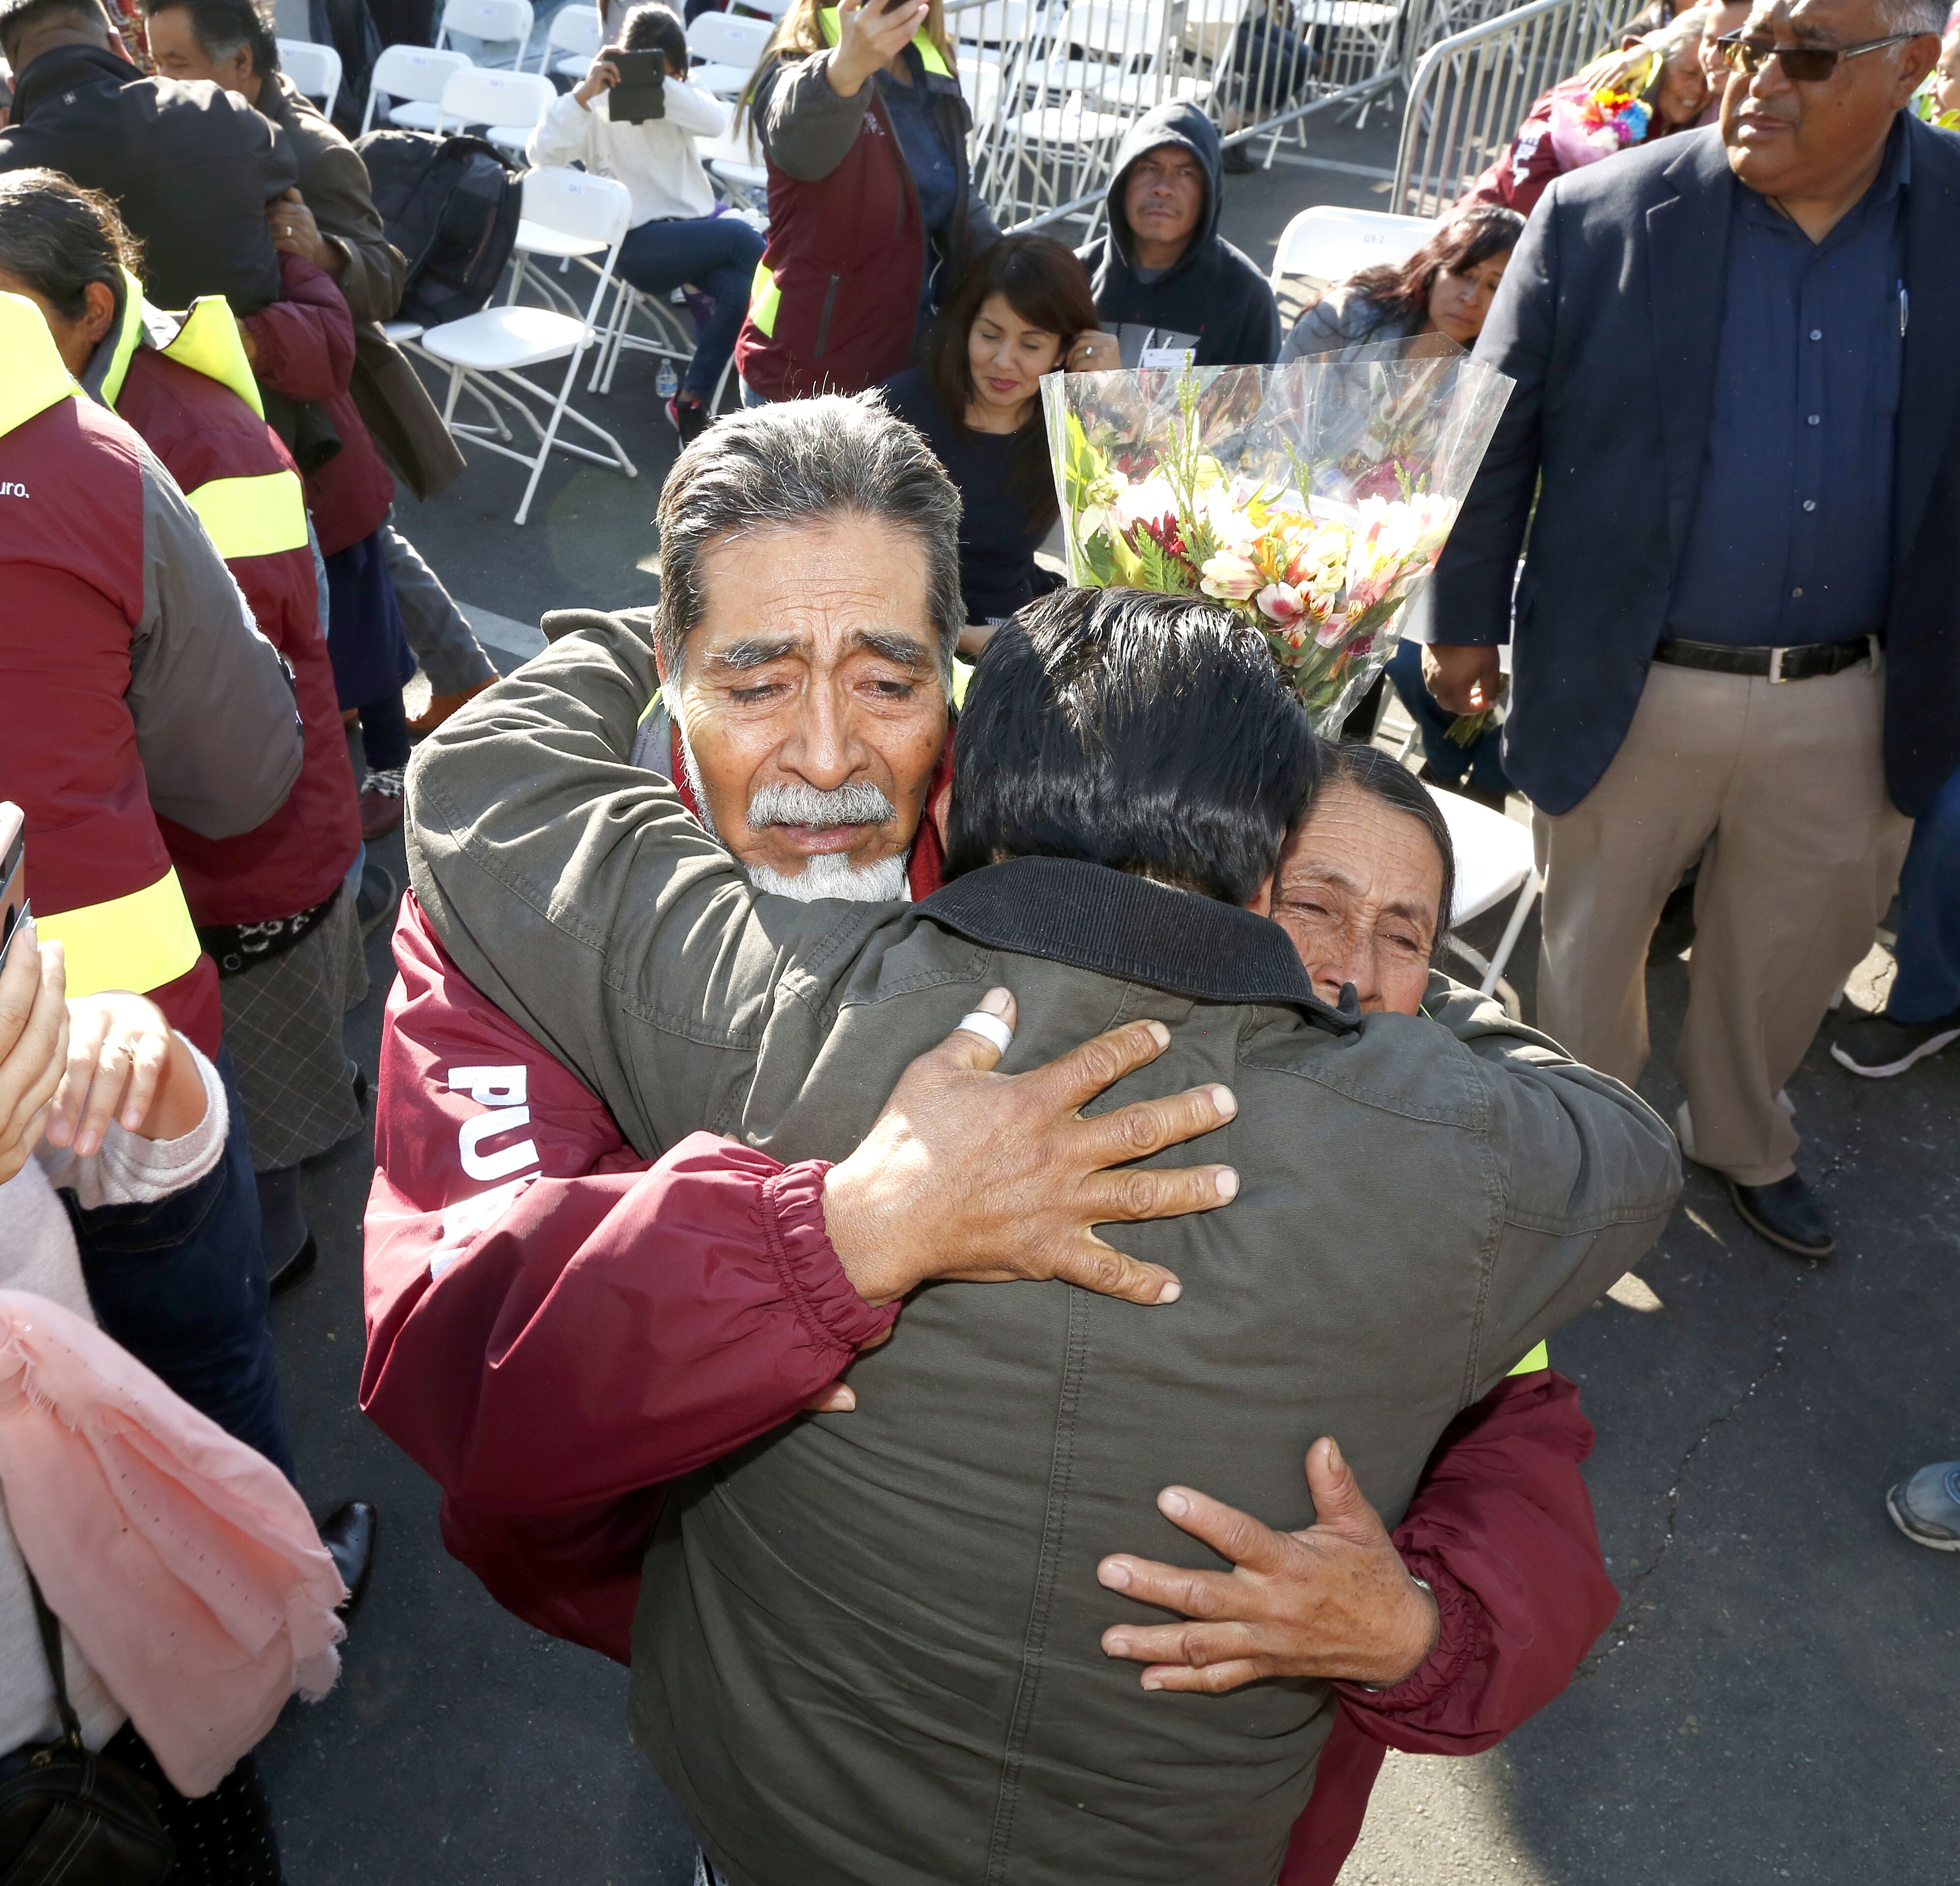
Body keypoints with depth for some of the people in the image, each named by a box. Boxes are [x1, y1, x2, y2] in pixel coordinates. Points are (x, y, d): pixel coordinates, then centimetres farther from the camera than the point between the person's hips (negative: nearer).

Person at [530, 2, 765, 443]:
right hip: (639, 242, -4)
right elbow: (541, 151, -12)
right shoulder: (600, 105, 3)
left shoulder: (681, 96, 13)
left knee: (739, 291, -28)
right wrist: (586, 92, -21)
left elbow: (717, 121, -11)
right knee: (737, 234, -27)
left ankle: (690, 402, -18)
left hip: (698, 229, 4)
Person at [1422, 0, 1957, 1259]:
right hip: (1629, 687, -2)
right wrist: (1464, 620, 1)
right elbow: (1497, 435, -2)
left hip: (1854, 703, 3)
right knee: (1592, 943, 15)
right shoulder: (1599, 221, -9)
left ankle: (1744, 1140, 48)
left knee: (1793, 952, 21)